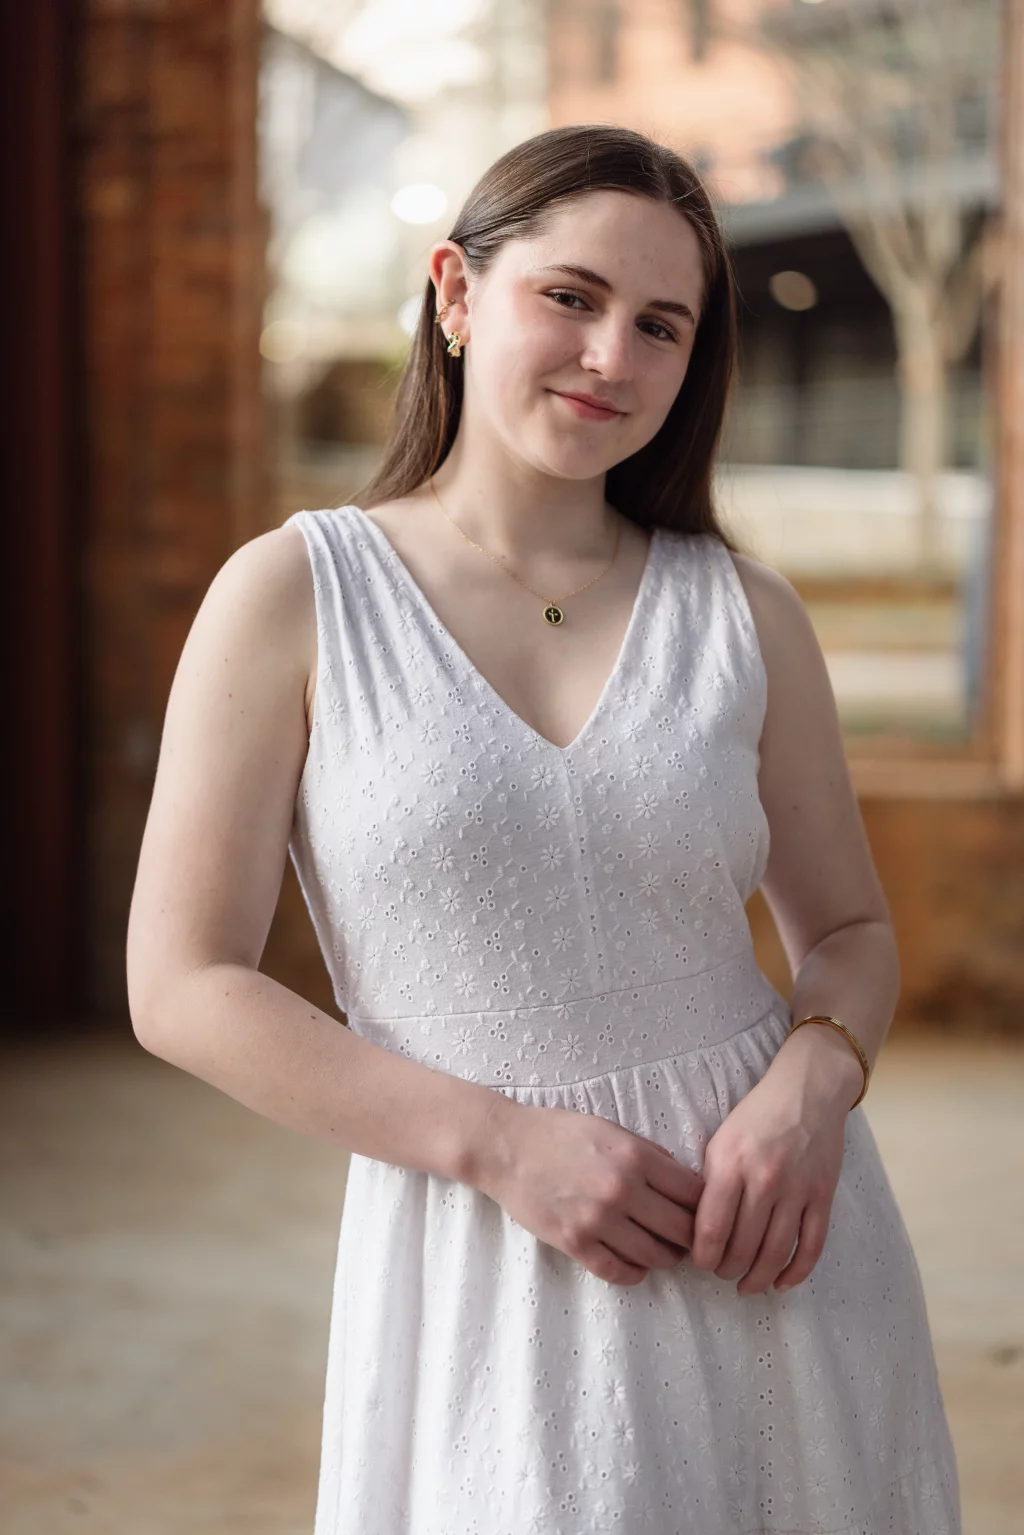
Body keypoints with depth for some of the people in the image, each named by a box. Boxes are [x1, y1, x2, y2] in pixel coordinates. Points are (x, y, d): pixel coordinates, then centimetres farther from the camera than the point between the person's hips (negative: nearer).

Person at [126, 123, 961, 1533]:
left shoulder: (745, 615, 3)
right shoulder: (292, 595, -5)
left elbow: (850, 930, 12)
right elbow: (184, 987, -7)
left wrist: (811, 1084, -11)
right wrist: (501, 1142, -14)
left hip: (767, 1248, 3)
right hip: (486, 1276, -2)